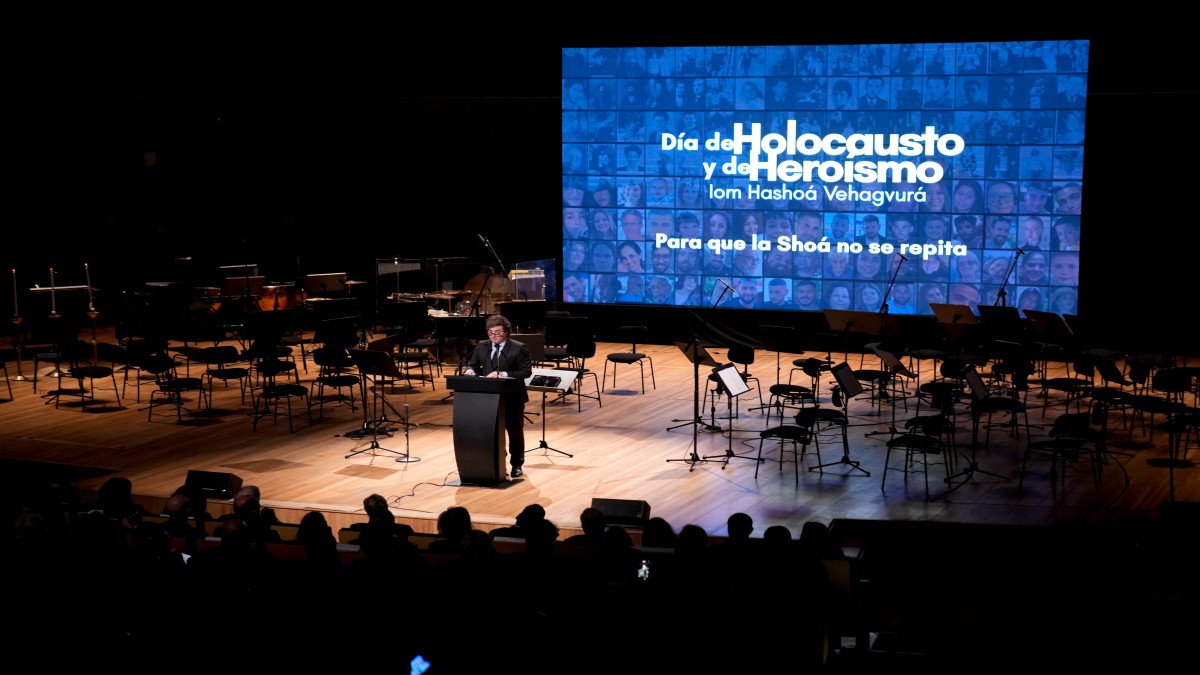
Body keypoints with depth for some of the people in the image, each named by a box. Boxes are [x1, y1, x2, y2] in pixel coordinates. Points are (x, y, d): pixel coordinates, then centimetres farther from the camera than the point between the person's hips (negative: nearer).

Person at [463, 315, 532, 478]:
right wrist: (470, 370, -12)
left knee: (515, 431, 7)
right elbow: (472, 364, 14)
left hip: (512, 397, -4)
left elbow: (526, 372, -15)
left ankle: (517, 465, 21)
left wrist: (502, 374, -26)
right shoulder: (481, 347, 7)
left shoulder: (519, 348, -8)